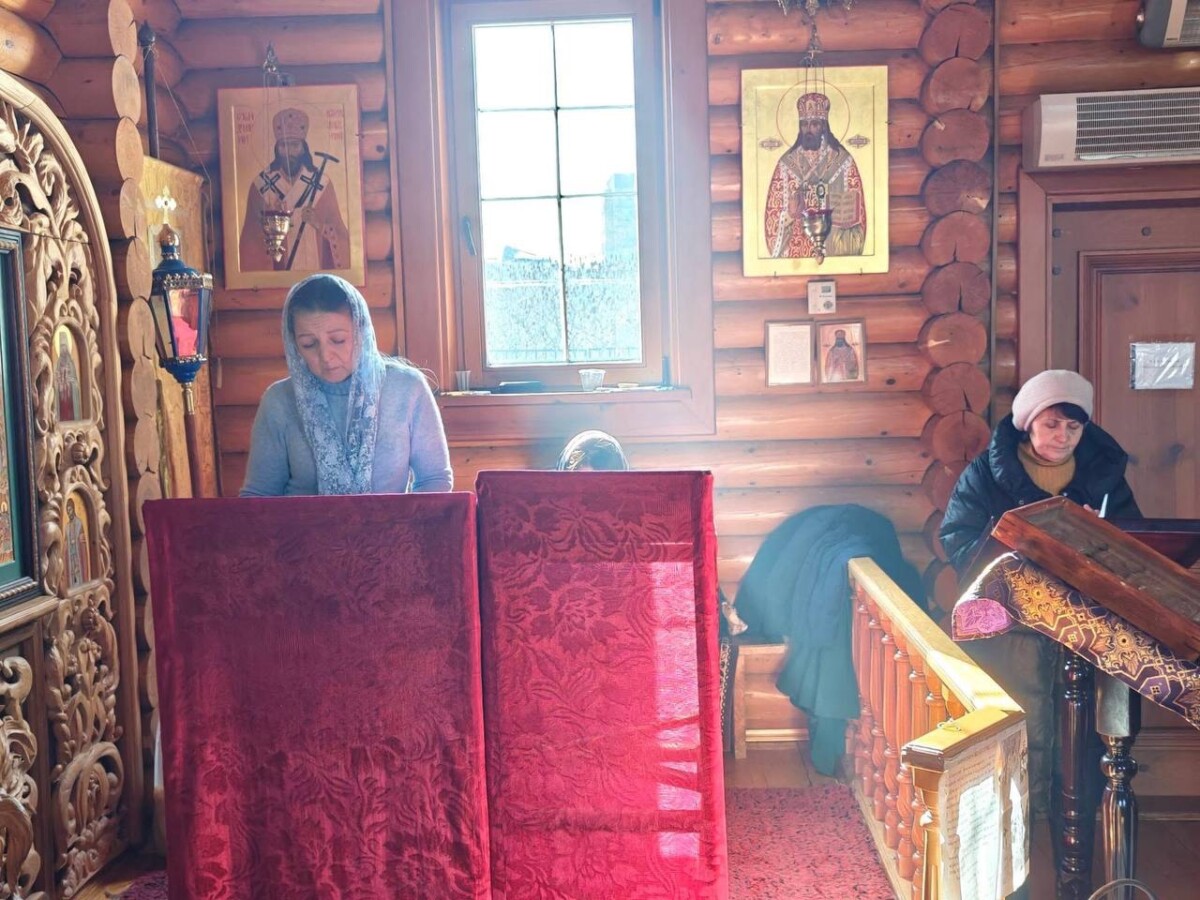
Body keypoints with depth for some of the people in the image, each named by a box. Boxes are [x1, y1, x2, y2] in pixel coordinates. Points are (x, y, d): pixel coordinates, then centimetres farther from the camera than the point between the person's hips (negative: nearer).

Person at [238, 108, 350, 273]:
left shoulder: (322, 182, 1)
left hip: (317, 270, 0)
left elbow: (339, 233, 2)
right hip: (276, 275, 0)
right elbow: (251, 237, 2)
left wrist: (320, 225, -16)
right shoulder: (261, 184, 0)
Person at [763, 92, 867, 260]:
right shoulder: (787, 163, 7)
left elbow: (852, 211, 2)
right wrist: (790, 212, -14)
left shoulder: (843, 160, 4)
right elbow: (776, 212, 4)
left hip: (833, 246, -1)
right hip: (796, 247, 1)